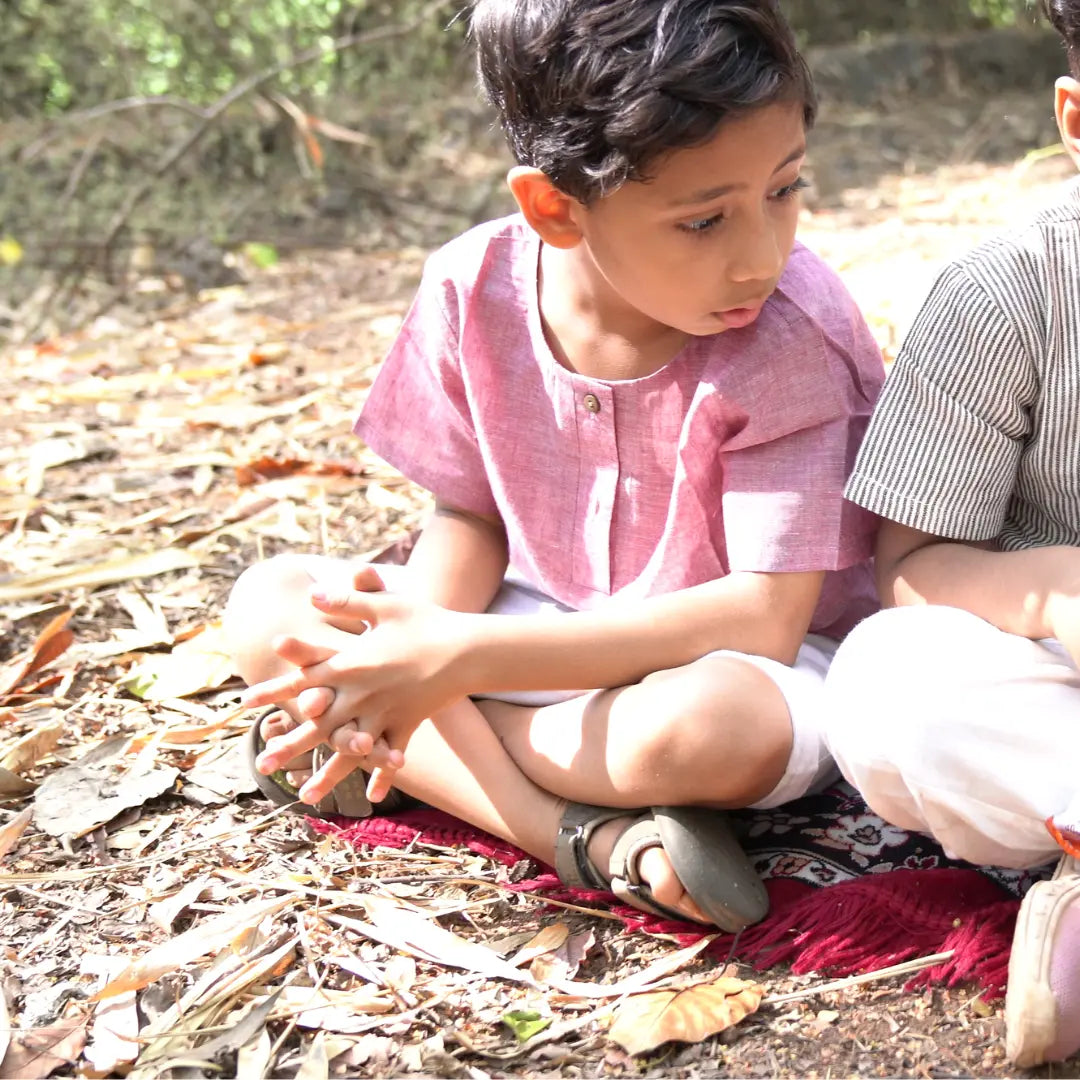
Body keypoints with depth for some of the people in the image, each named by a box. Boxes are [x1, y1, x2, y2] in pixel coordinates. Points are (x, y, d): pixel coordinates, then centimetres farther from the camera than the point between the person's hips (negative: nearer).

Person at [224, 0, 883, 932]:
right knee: (268, 605, -11)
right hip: (549, 635, 6)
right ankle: (590, 837, -23)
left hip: (730, 656, -5)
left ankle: (392, 762, -17)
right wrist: (411, 639, -25)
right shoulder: (476, 292, -13)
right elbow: (472, 516, 0)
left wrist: (461, 658, -33)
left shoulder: (786, 334, -25)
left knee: (709, 723, -40)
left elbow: (764, 617, -28)